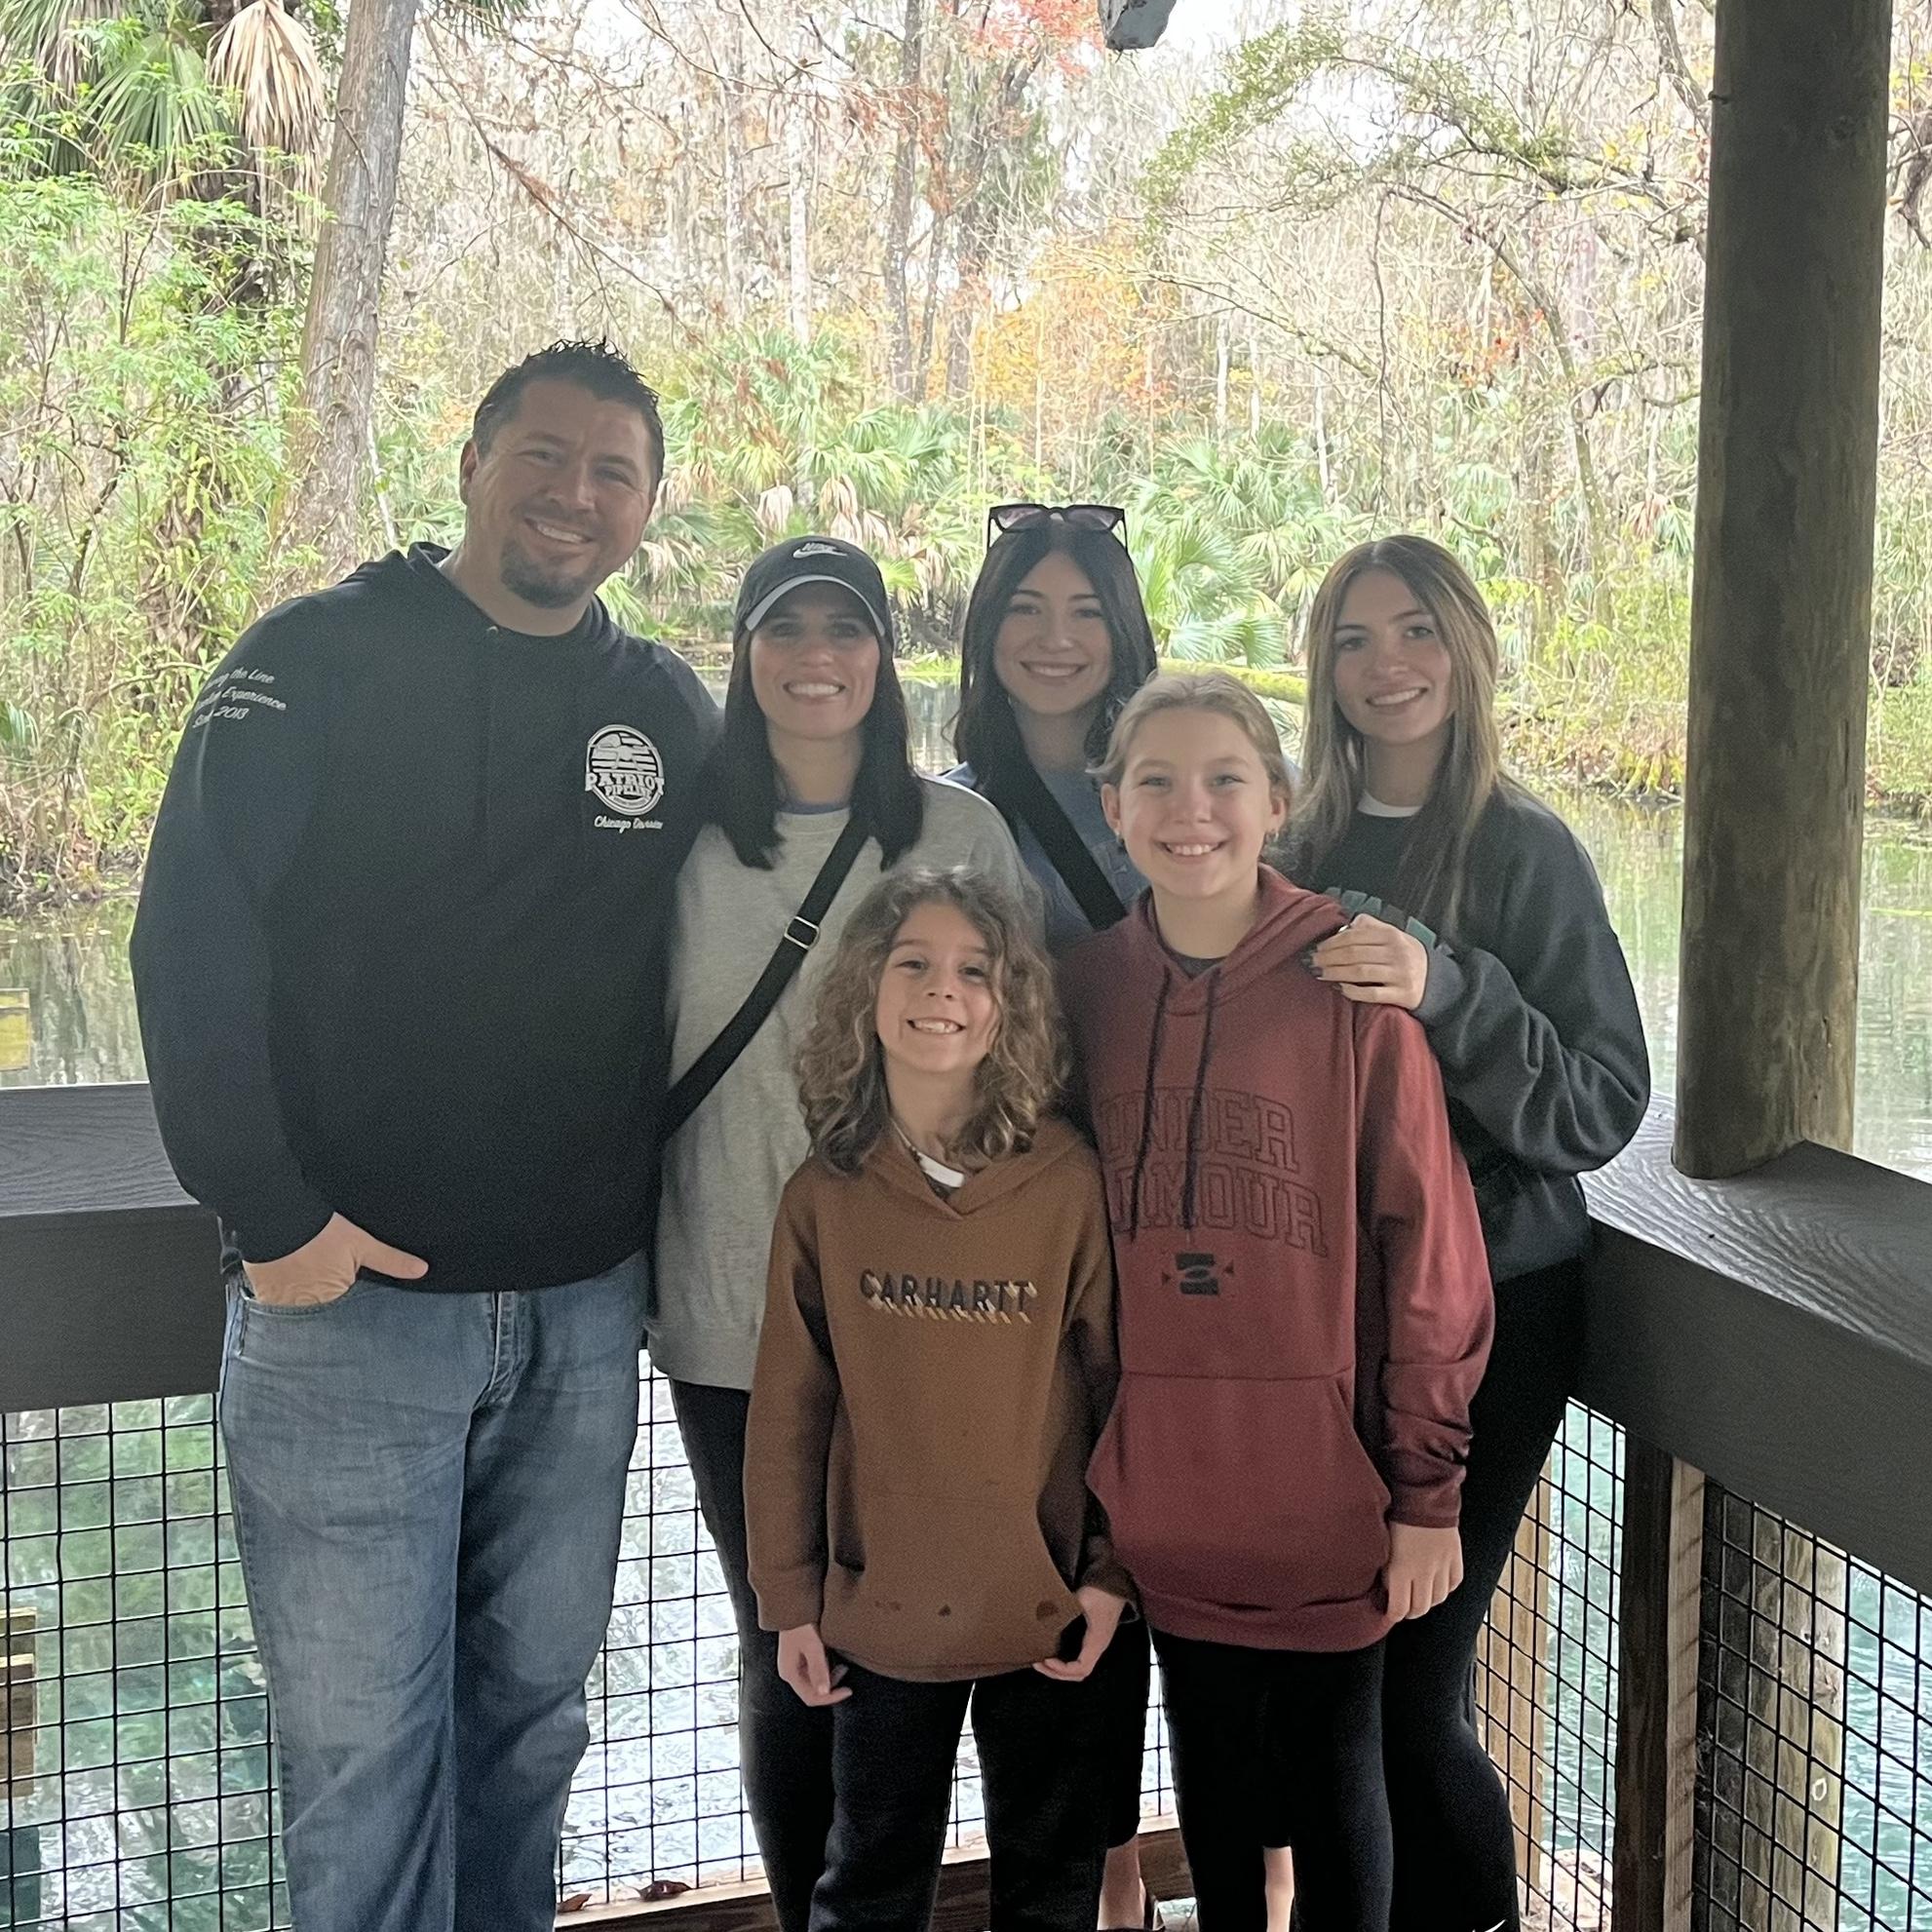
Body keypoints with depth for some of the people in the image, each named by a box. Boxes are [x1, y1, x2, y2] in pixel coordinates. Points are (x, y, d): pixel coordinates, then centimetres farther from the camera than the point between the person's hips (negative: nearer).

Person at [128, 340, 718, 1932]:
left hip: (583, 1316, 4)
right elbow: (191, 942, -9)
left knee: (532, 1712, 15)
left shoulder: (668, 711, 8)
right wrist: (270, 1215, -14)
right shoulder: (321, 659, -4)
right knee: (363, 1740, 2)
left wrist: (657, 1209, 5)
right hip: (351, 1297, -4)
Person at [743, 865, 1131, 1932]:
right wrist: (789, 1597, 1)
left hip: (1047, 1609, -1)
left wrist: (1111, 1571, -4)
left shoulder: (1070, 1183, -10)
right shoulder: (824, 1197, -5)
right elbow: (788, 1409, 0)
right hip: (880, 1611, 1)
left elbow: (1117, 1383, -4)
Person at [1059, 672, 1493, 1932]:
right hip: (1163, 1483, 3)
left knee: (1333, 1783, 10)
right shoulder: (1089, 988, 1)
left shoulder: (1352, 988, -9)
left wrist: (1428, 1492, -8)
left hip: (1324, 1480, -3)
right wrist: (1079, 1458, 8)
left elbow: (1430, 1251, -8)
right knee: (1211, 1773, 18)